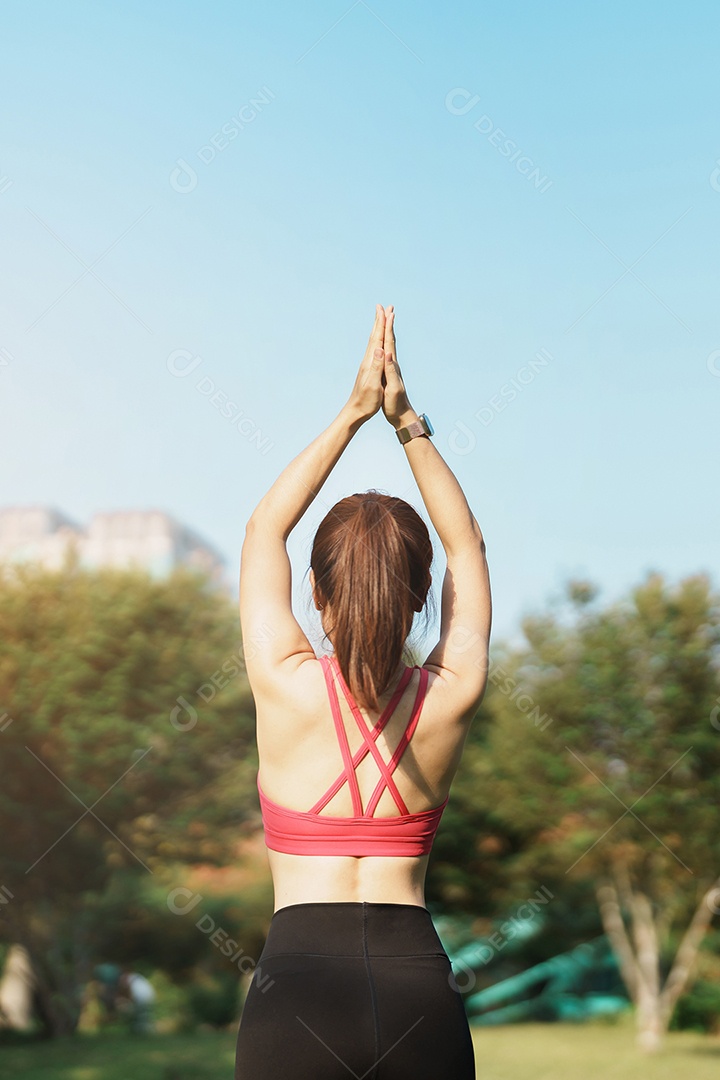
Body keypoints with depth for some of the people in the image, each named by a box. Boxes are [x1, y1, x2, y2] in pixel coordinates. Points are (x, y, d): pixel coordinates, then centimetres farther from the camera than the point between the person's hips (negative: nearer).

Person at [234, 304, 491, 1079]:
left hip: (297, 980, -2)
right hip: (420, 988, 2)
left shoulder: (286, 687, -4)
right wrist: (408, 422, 16)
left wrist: (353, 413, 15)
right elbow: (467, 544, 17)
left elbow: (265, 529, 12)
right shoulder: (449, 699, 1)